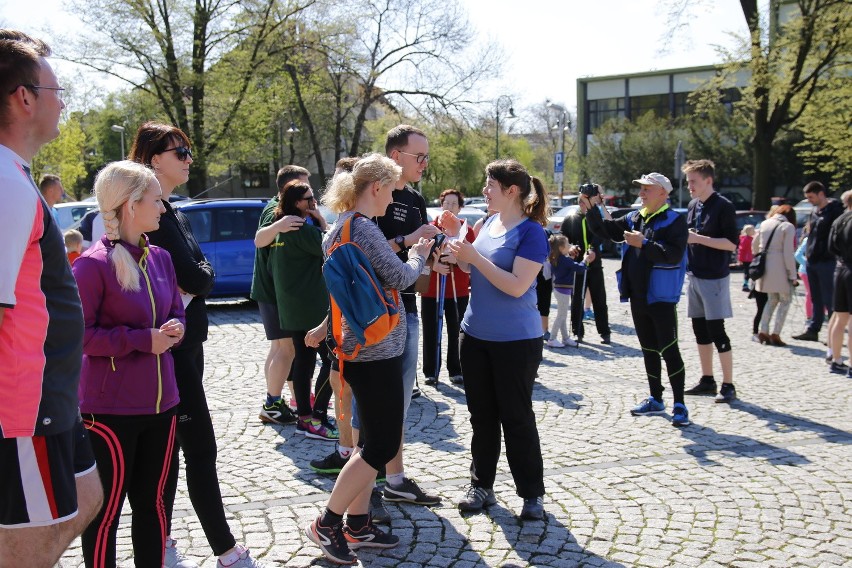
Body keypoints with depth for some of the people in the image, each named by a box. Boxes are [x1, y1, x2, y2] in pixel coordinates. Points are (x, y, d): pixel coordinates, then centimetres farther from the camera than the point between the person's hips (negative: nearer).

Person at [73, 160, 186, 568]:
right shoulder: (93, 264, -13)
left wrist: (173, 330, -5)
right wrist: (143, 340, -19)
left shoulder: (160, 258, 8)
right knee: (106, 509, 5)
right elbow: (77, 334, -15)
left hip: (160, 403, 7)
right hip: (111, 409, -6)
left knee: (152, 502, 16)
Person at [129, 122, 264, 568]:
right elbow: (193, 277, -19)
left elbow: (204, 273, 11)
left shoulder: (174, 214, 16)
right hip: (170, 346, -9)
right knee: (201, 448, -4)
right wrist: (197, 279, -1)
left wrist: (193, 281, -8)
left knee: (170, 447, 13)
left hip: (187, 342, 9)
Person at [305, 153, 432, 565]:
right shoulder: (361, 226, -18)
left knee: (375, 440, 15)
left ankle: (357, 525, 21)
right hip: (376, 349, -10)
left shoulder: (341, 227, 12)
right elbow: (399, 277, -18)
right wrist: (418, 255, 0)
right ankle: (326, 525, 5)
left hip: (362, 347, 10)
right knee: (383, 444, -2)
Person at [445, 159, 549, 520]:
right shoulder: (489, 223, 8)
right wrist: (459, 255, -2)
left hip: (516, 341, -7)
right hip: (476, 334, 7)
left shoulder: (531, 232, -14)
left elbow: (516, 286, -23)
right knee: (481, 414, 13)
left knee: (516, 418, 3)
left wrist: (474, 256, -22)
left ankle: (532, 494, 17)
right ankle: (481, 486, 25)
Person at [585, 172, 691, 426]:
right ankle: (656, 399, 26)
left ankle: (679, 405, 0)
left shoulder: (674, 220, -9)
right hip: (637, 298, 8)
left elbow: (674, 254, -21)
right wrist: (592, 207, 0)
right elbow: (605, 229, 13)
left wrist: (643, 244, -22)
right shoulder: (633, 218, 12)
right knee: (648, 349, 15)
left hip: (661, 298, -7)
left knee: (669, 350, -6)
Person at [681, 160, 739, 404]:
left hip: (714, 277, -8)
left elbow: (732, 243, -16)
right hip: (695, 276, 8)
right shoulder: (692, 206, 12)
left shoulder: (723, 206, -11)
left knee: (716, 331, -7)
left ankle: (728, 386, 0)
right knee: (700, 329, 12)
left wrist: (698, 238, -21)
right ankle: (707, 380, 22)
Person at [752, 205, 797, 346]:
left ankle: (762, 331, 10)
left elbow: (754, 244, 17)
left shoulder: (765, 224, 10)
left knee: (772, 300, 18)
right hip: (779, 270, -6)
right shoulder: (788, 227, -7)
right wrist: (792, 275, -8)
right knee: (785, 300, 7)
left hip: (764, 269, 6)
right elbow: (788, 253, -12)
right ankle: (775, 334, -1)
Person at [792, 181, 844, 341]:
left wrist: (834, 255, -16)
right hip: (812, 261, 8)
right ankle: (813, 330, 17)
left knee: (829, 300, -5)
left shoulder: (835, 209, -7)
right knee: (816, 300, 12)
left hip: (827, 262, -8)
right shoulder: (814, 212, 16)